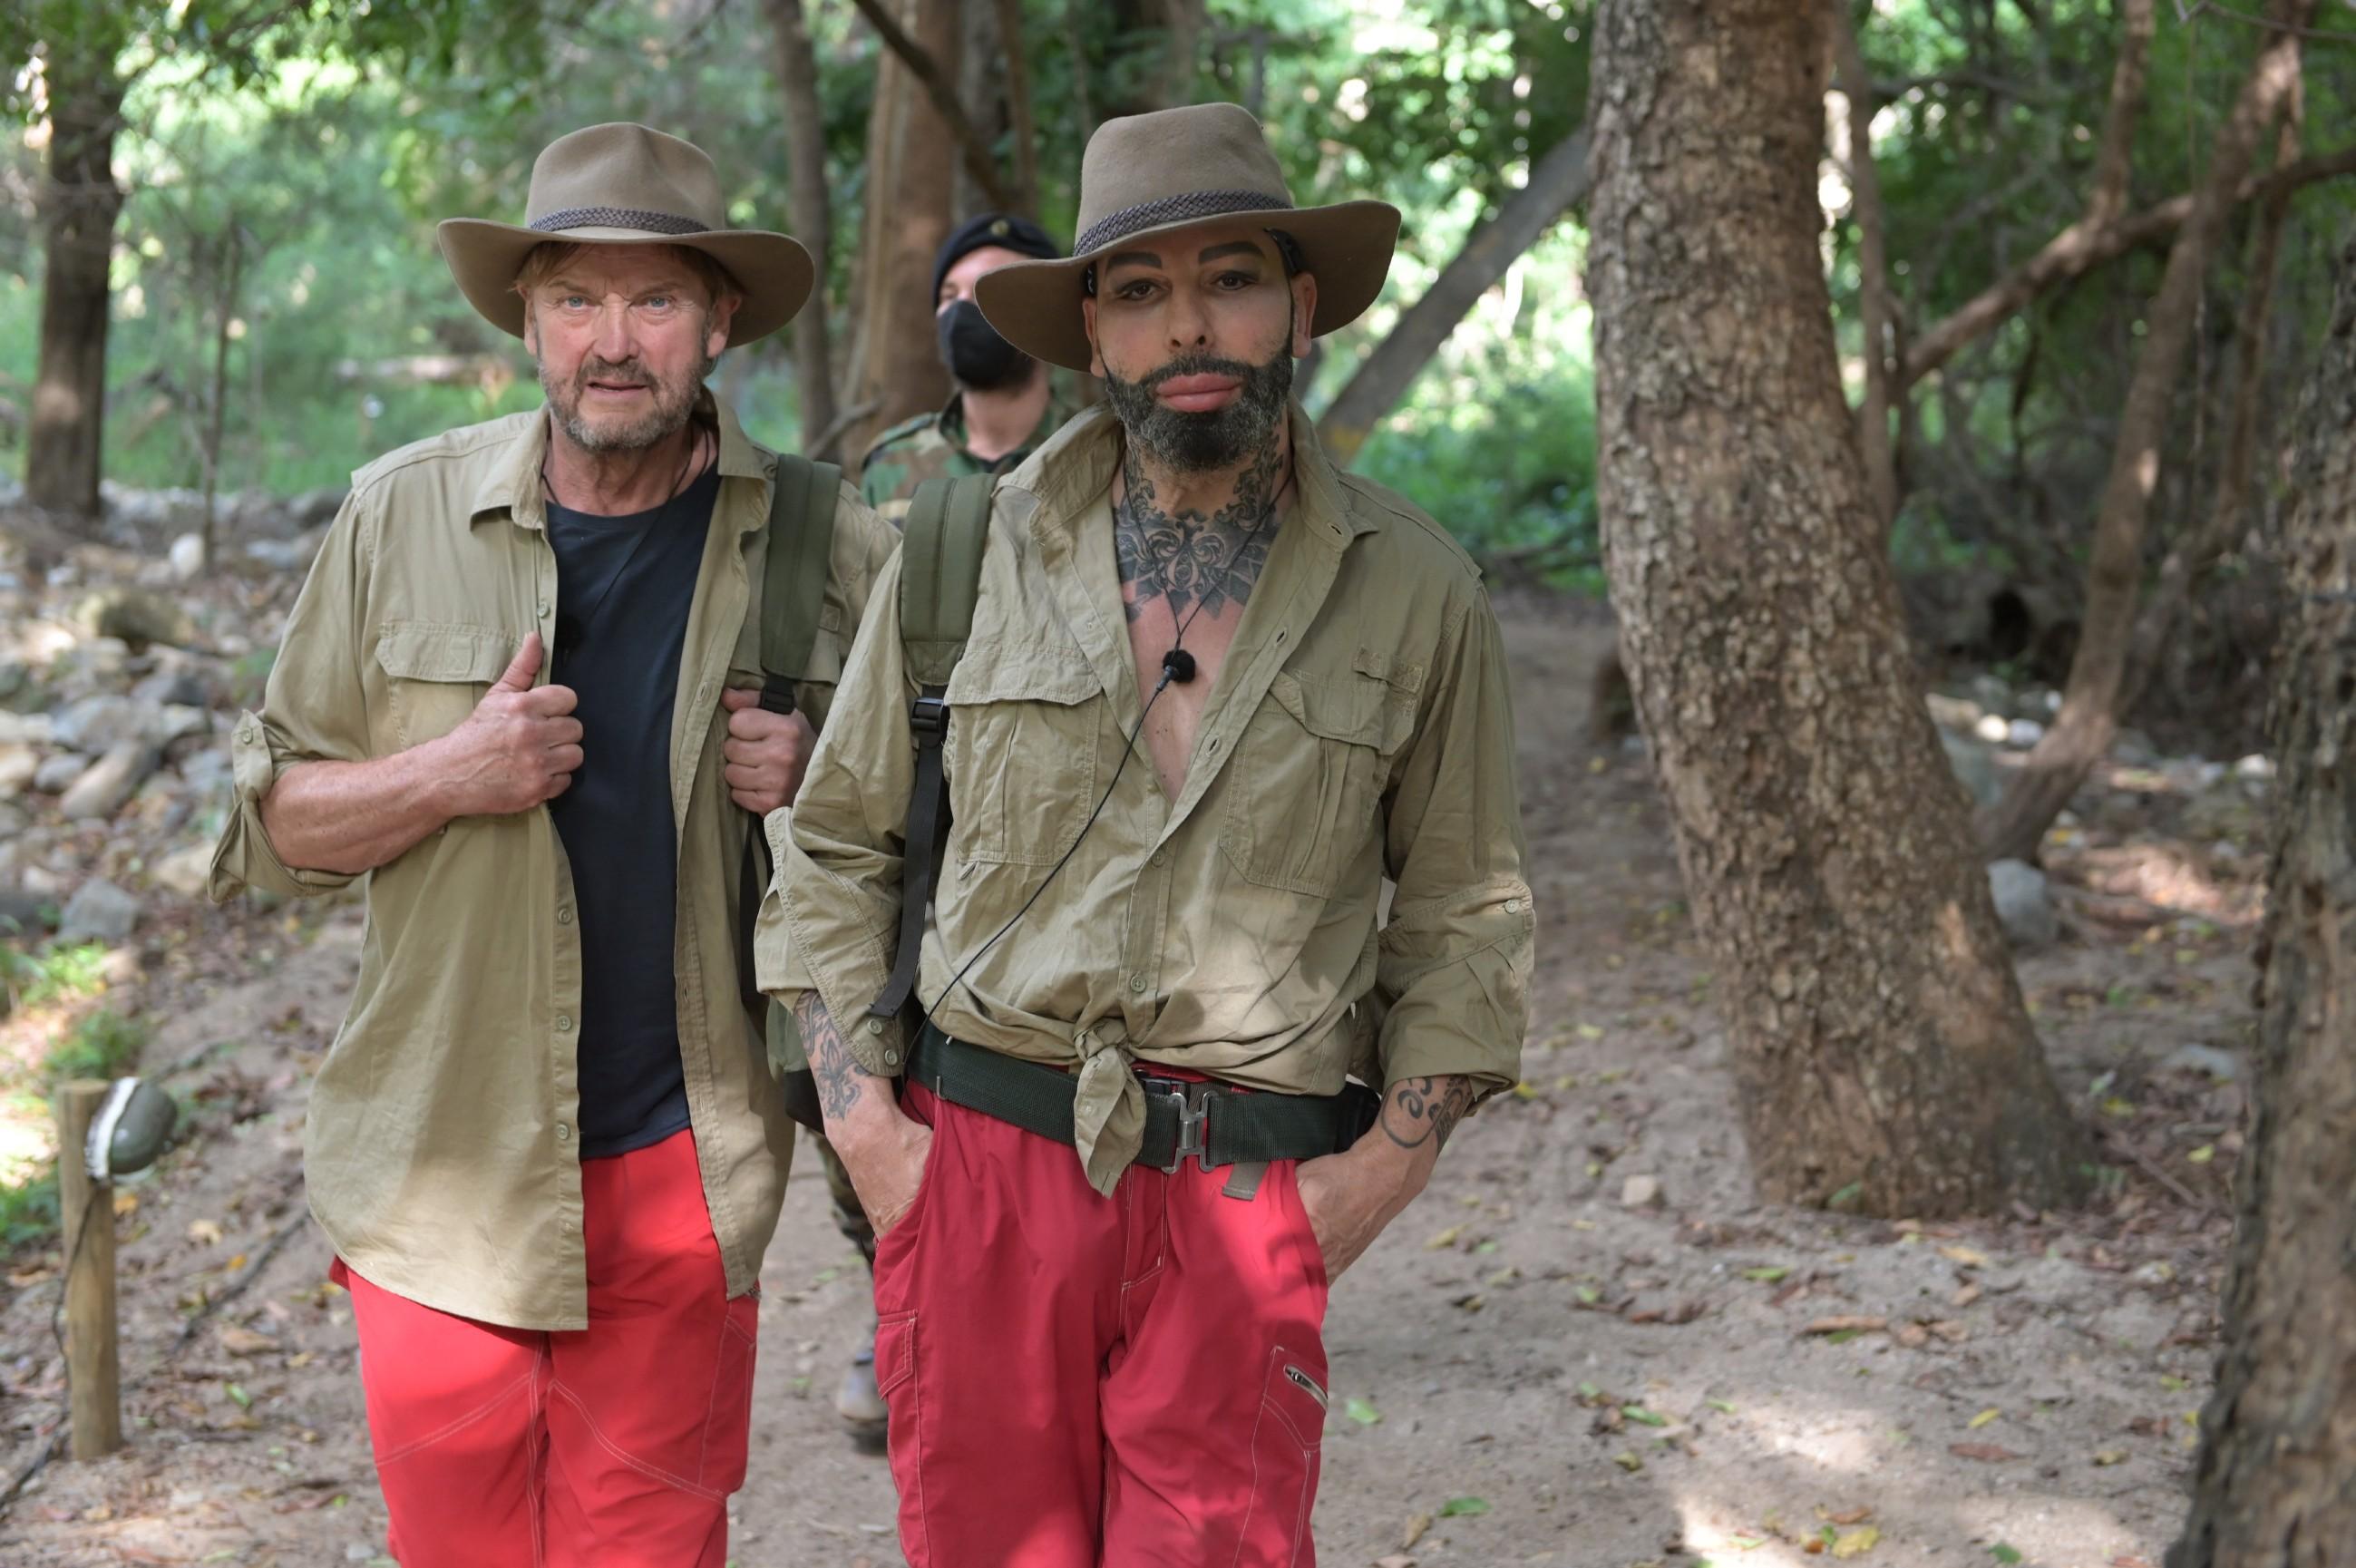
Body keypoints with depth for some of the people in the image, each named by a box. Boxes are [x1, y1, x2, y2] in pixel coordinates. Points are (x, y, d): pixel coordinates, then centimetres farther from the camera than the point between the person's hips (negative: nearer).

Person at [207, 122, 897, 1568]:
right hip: (447, 1163, 0)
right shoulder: (402, 516, 0)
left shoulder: (826, 549, 0)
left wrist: (820, 783, -9)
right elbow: (267, 823, 4)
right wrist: (446, 774, -14)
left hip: (685, 1174, 0)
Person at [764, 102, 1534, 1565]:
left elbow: (1465, 909, 10)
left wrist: (1396, 1155, 0)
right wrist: (859, 1115, 2)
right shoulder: (968, 554, 2)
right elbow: (837, 845, 11)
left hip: (1241, 1199, -1)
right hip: (980, 1162, 1)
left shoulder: (1416, 593, 2)